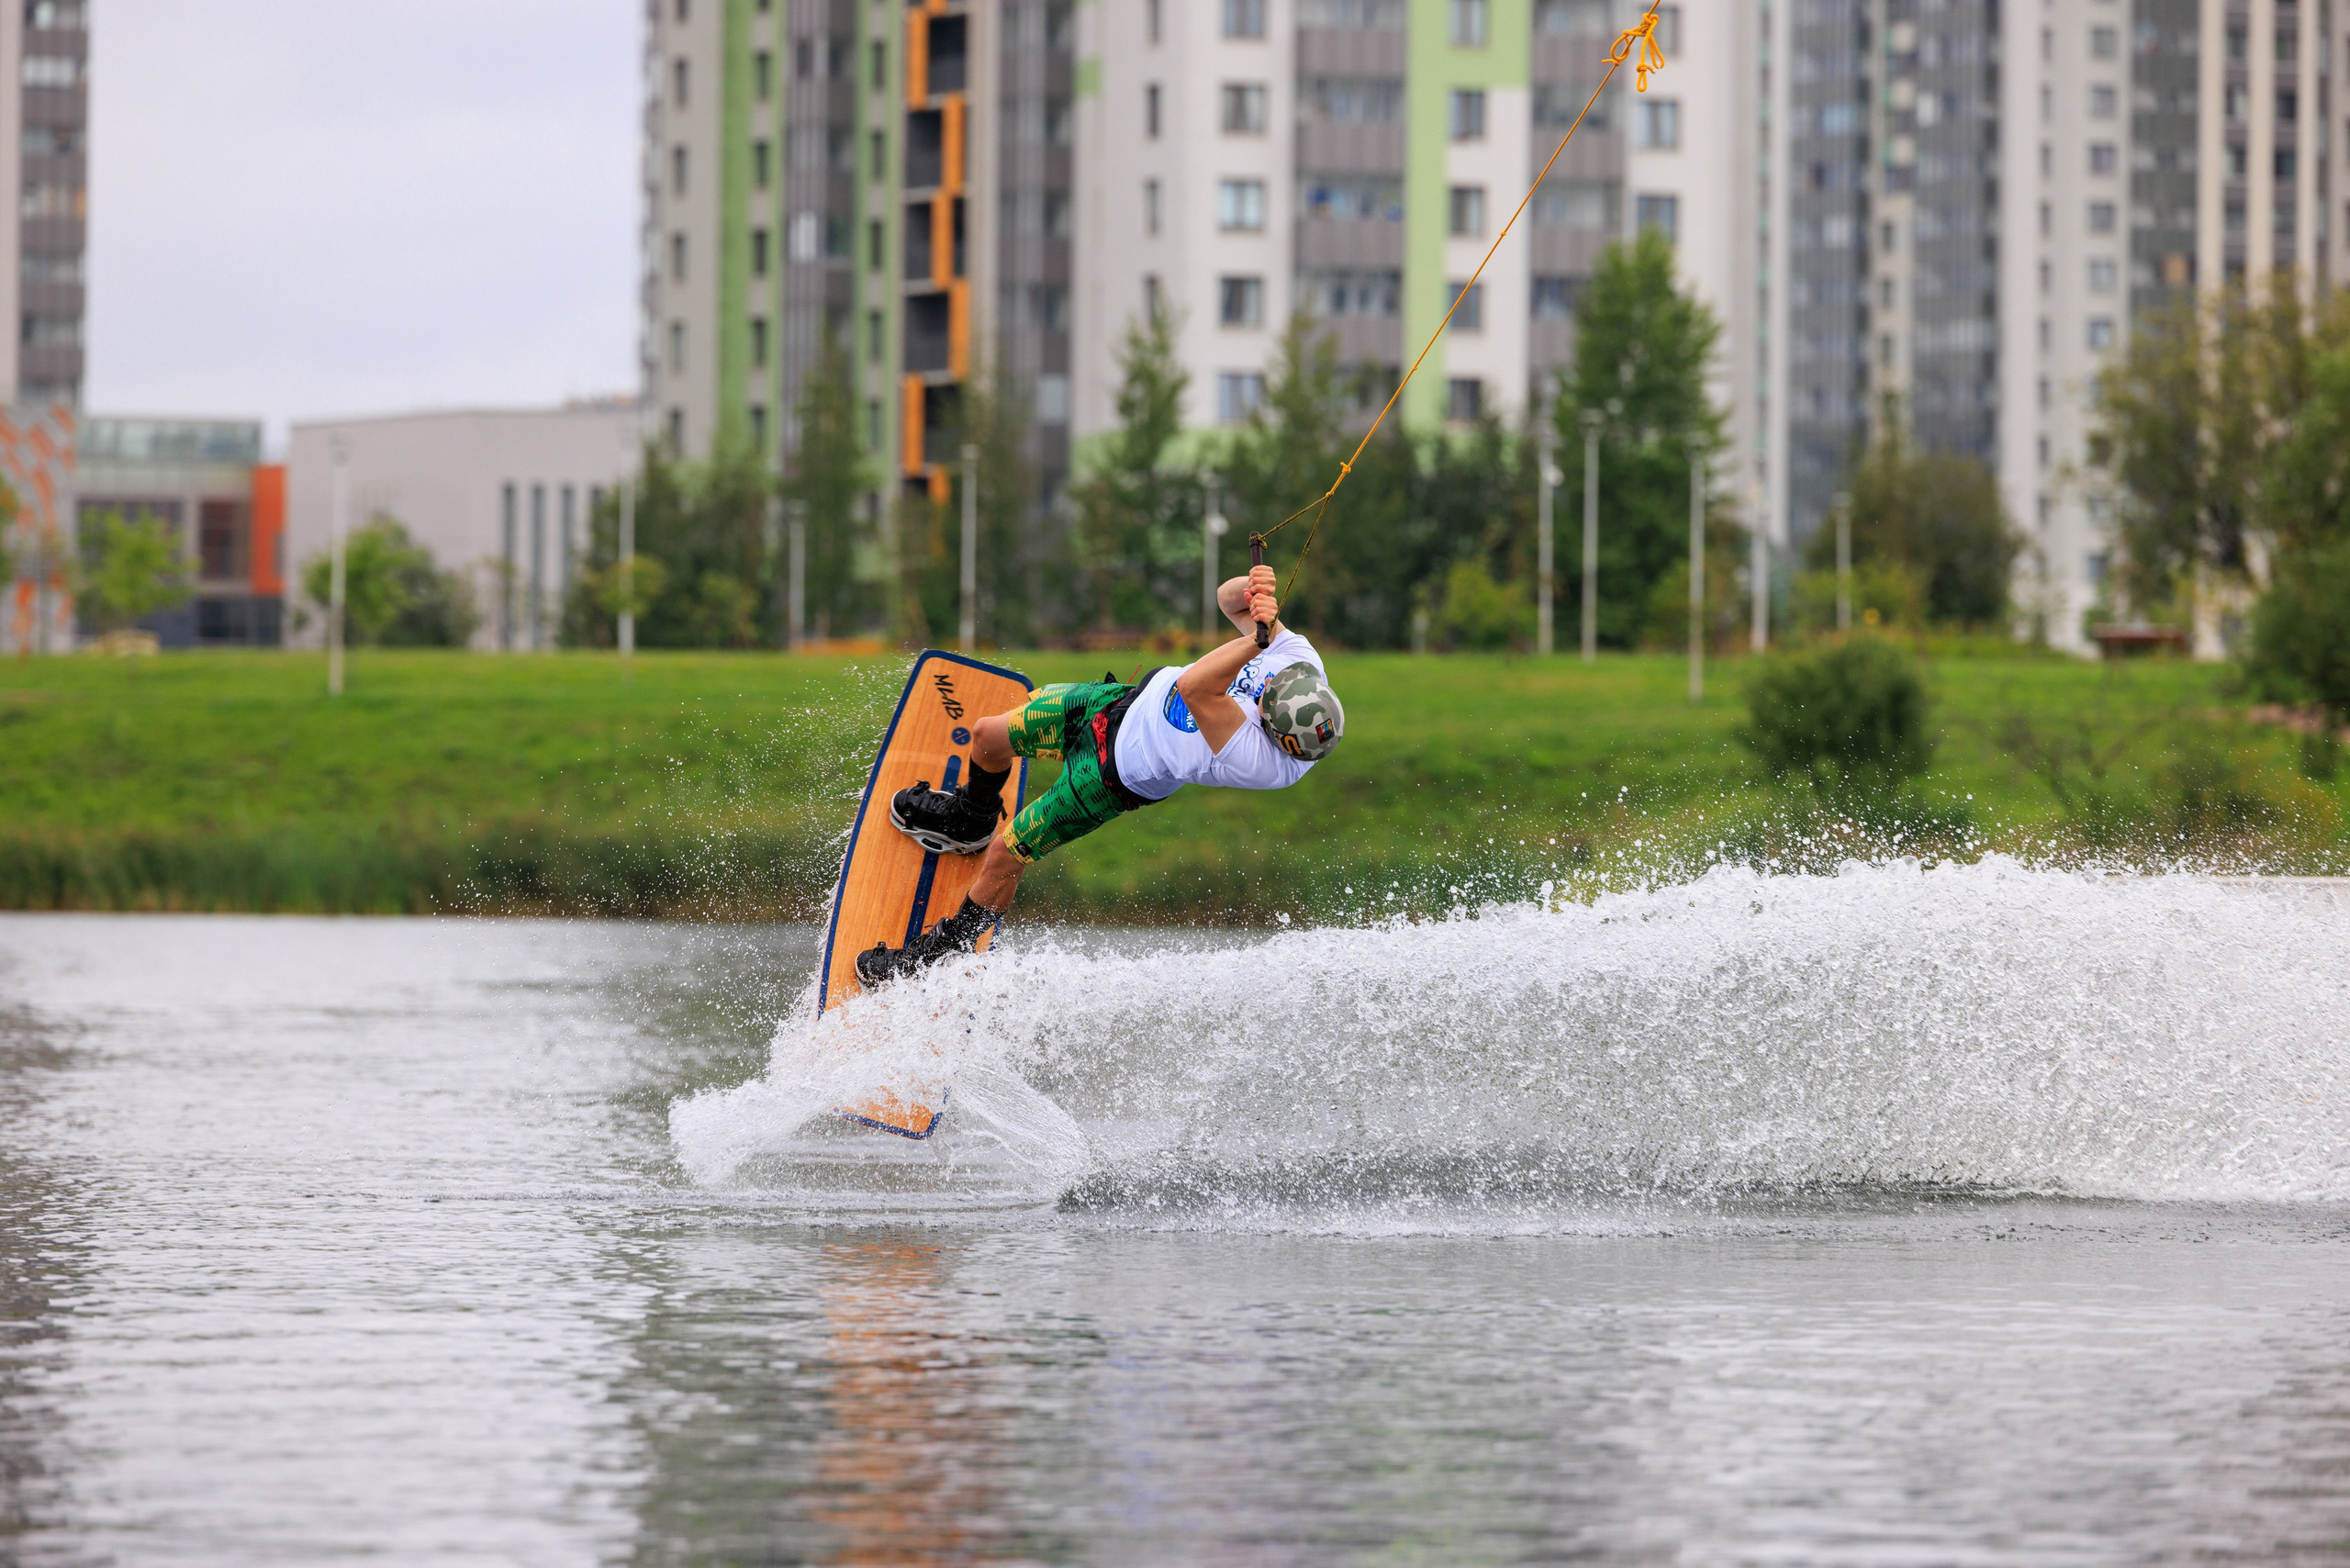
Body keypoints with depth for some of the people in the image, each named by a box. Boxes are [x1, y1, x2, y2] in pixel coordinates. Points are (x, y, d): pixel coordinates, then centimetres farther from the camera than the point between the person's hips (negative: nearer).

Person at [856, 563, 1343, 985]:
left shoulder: (1266, 764, -42)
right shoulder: (1300, 657, -25)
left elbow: (1195, 689, -51)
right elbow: (1227, 599, -13)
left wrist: (1257, 638, -59)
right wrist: (1254, 590, -35)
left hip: (1114, 773, -6)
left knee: (1005, 855, 4)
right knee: (988, 737, 18)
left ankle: (950, 946, 34)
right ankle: (970, 820, 53)